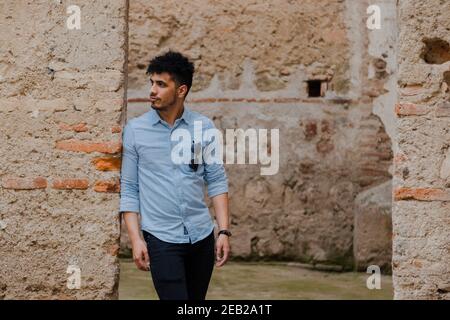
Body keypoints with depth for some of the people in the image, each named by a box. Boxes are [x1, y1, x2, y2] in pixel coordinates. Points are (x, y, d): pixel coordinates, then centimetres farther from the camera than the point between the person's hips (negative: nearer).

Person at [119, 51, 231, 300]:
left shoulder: (204, 127, 3)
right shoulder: (134, 130, -1)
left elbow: (217, 181, 6)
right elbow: (128, 189, 1)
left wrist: (224, 231, 0)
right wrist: (135, 239, -6)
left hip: (202, 235, 3)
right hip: (161, 238, -3)